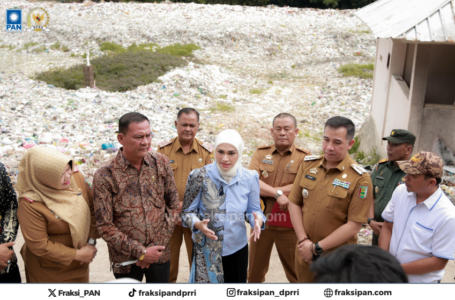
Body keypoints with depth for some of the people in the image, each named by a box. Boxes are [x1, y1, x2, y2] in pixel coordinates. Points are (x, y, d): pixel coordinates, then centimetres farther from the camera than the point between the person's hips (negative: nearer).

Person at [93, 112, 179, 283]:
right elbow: (105, 226, -12)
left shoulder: (161, 163, -4)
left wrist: (161, 242, -7)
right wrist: (140, 252, -15)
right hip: (126, 259, -2)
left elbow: (173, 203, 2)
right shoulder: (105, 175, -13)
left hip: (160, 254, 3)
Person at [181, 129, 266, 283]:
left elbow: (253, 210, 4)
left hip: (237, 248, 2)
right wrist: (198, 224, -27)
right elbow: (187, 212, -5)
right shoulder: (200, 176, -13)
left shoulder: (250, 178, -7)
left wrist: (258, 221, -20)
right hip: (206, 250, -2)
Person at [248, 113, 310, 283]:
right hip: (260, 220, 2)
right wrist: (277, 194, -22)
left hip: (289, 224, -2)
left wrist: (265, 191, -15)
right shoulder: (260, 153, 3)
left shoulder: (304, 157, -3)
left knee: (296, 273, 12)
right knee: (255, 271, 18)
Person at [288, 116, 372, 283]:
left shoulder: (359, 178, -13)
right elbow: (294, 203, 2)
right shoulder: (308, 164, 1)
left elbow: (354, 225, -15)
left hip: (336, 259, -3)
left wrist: (317, 248, -14)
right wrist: (303, 240, -8)